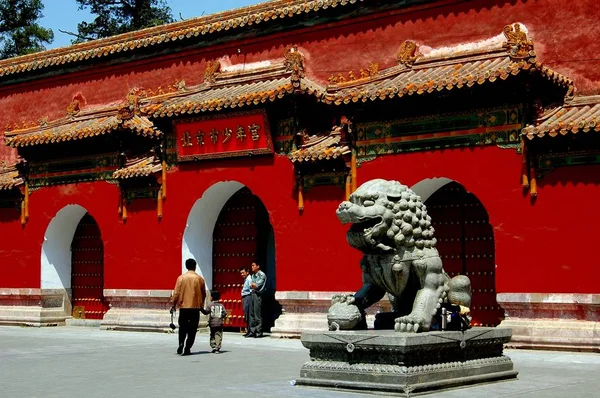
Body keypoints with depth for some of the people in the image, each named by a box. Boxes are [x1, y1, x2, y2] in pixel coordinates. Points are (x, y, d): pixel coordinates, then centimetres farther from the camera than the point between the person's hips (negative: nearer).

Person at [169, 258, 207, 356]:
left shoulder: (181, 278, -3)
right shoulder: (200, 278, 0)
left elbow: (176, 293, -4)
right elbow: (204, 294, 7)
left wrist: (173, 304, 5)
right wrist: (201, 305, 21)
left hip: (183, 306, 0)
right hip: (195, 307, 0)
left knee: (182, 327, 14)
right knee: (192, 329, 5)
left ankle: (181, 343, -6)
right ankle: (187, 348, 0)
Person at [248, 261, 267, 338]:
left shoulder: (262, 275, -7)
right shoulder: (253, 275, 19)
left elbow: (256, 286, -13)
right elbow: (251, 285, 13)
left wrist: (253, 285, 4)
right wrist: (254, 285, -5)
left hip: (258, 295, -8)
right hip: (252, 294, 8)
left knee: (258, 314, -8)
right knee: (252, 314, 7)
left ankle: (259, 332, -6)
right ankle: (252, 331, 11)